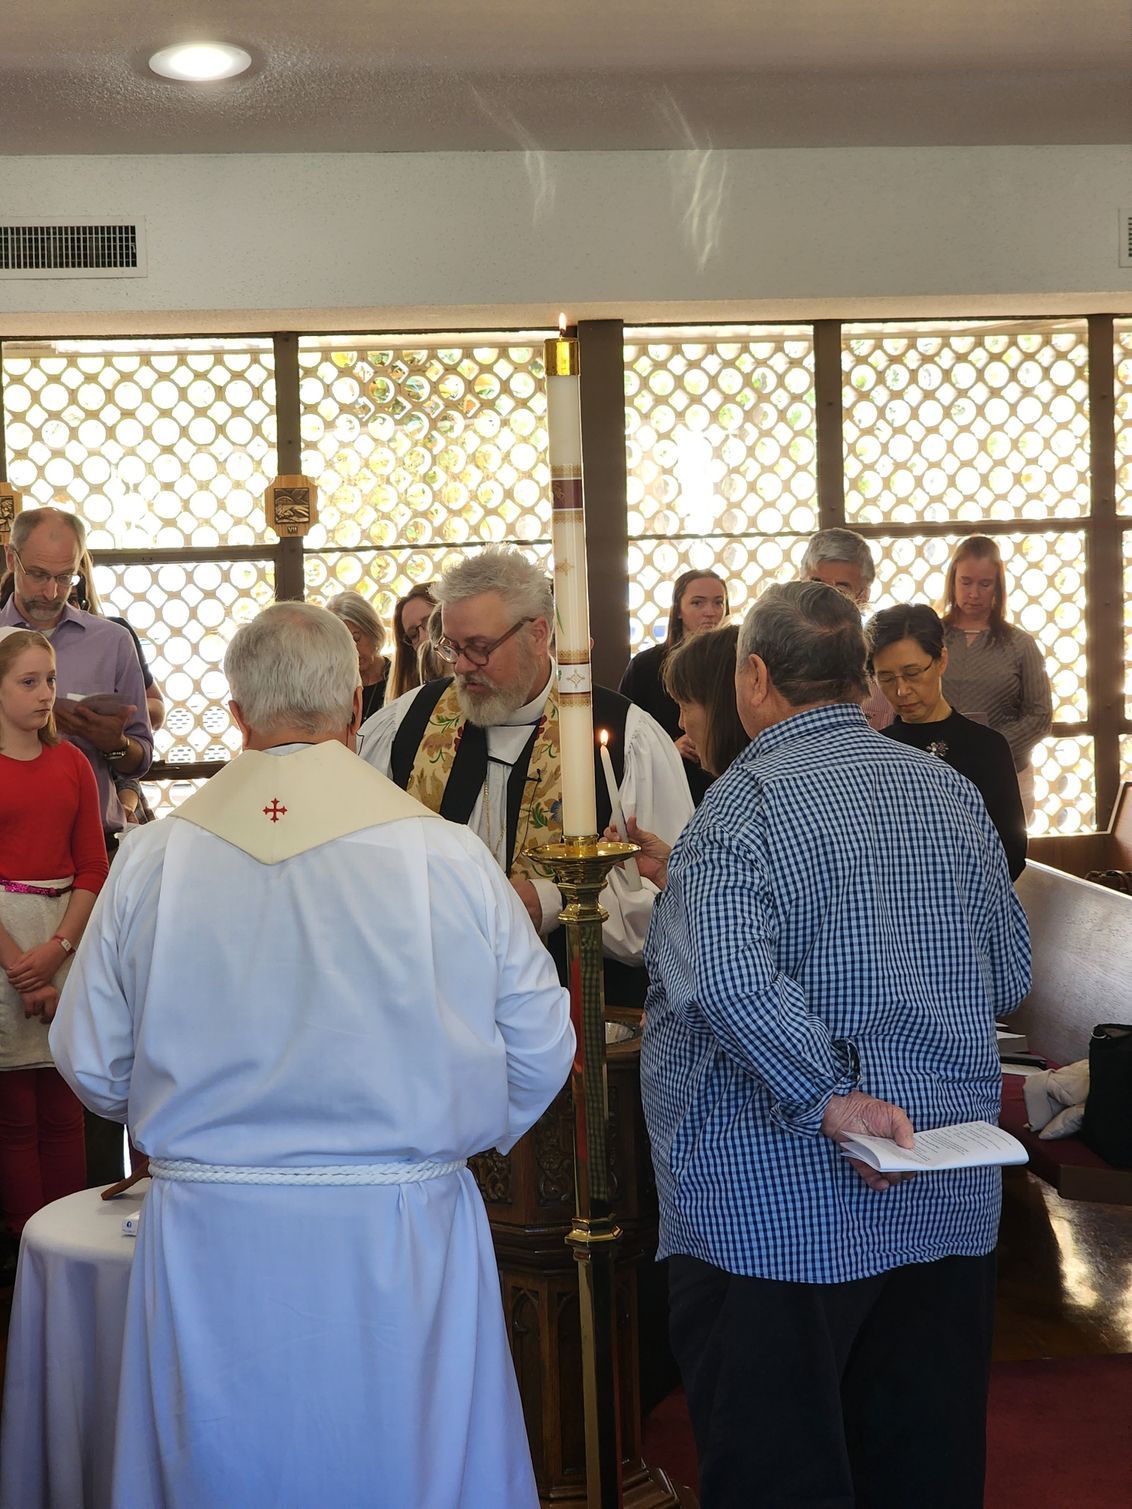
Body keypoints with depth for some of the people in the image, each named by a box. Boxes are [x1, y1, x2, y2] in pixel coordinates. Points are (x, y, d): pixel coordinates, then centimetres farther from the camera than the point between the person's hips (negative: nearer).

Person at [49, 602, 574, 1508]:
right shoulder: (449, 856, -9)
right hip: (400, 1235, -1)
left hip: (207, 1240, 2)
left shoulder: (152, 859, -5)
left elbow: (93, 1066, 2)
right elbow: (539, 1052, -2)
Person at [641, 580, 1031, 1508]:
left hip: (781, 1204, -6)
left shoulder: (745, 804, -13)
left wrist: (830, 1095, -22)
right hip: (949, 1207, 7)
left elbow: (725, 978, -29)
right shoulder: (953, 794, 6)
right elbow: (1011, 978, 15)